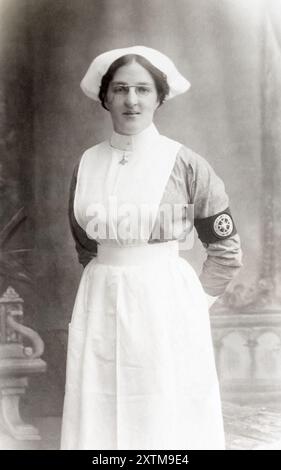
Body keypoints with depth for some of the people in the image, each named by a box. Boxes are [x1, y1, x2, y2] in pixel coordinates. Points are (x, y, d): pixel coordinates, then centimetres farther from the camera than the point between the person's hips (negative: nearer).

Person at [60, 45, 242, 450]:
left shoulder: (184, 164, -6)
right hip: (101, 308, 3)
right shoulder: (87, 164, 4)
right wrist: (109, 287, 15)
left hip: (166, 308, -3)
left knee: (169, 422, 6)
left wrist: (197, 302, 0)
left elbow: (226, 248, 1)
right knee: (99, 420, 9)